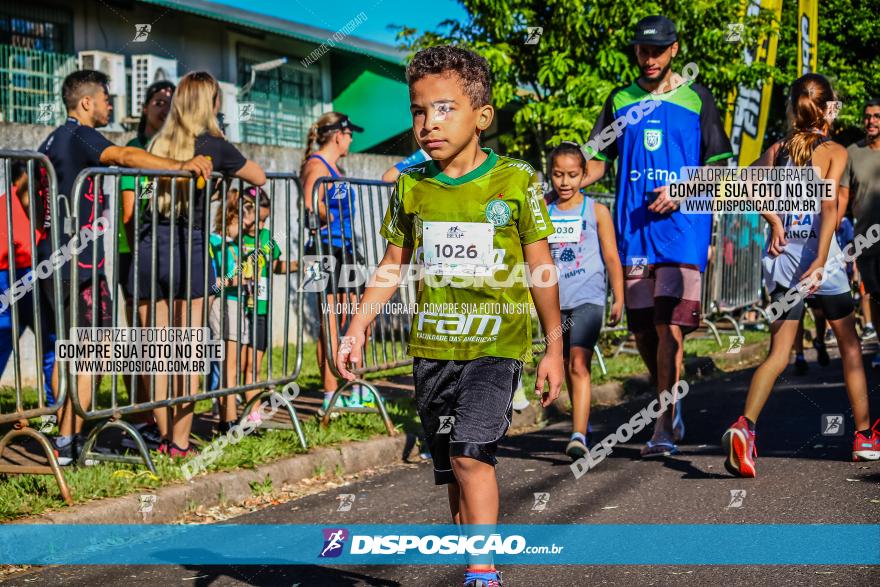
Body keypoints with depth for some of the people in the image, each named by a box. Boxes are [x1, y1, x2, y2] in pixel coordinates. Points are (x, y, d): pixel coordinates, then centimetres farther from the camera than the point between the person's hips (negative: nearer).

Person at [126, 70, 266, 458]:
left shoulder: (157, 144, 8)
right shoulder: (212, 145, -2)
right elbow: (259, 178, 11)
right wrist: (228, 168, 31)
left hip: (149, 249, 4)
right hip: (189, 251, -3)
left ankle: (160, 436, 11)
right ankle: (180, 441, 3)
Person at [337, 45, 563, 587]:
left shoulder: (516, 181, -5)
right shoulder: (411, 186, 5)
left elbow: (541, 268, 1)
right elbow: (393, 263, 14)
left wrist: (555, 348, 3)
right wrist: (358, 327, 4)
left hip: (496, 344, -4)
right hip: (432, 346, 4)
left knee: (470, 452, -20)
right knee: (453, 470, 9)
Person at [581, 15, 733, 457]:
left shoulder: (696, 98, 5)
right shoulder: (620, 101, 13)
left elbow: (717, 166, 5)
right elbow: (598, 161, 14)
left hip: (682, 225, -4)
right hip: (632, 226, 4)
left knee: (669, 324, -14)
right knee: (642, 329, 5)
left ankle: (663, 431, -14)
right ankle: (671, 407, 27)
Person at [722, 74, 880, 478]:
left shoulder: (777, 149, 9)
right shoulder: (834, 152, -3)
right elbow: (829, 206, -16)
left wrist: (774, 221, -6)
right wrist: (820, 261, -22)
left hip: (783, 256, 4)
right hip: (818, 255, -4)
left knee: (778, 353, 3)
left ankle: (744, 427, -19)